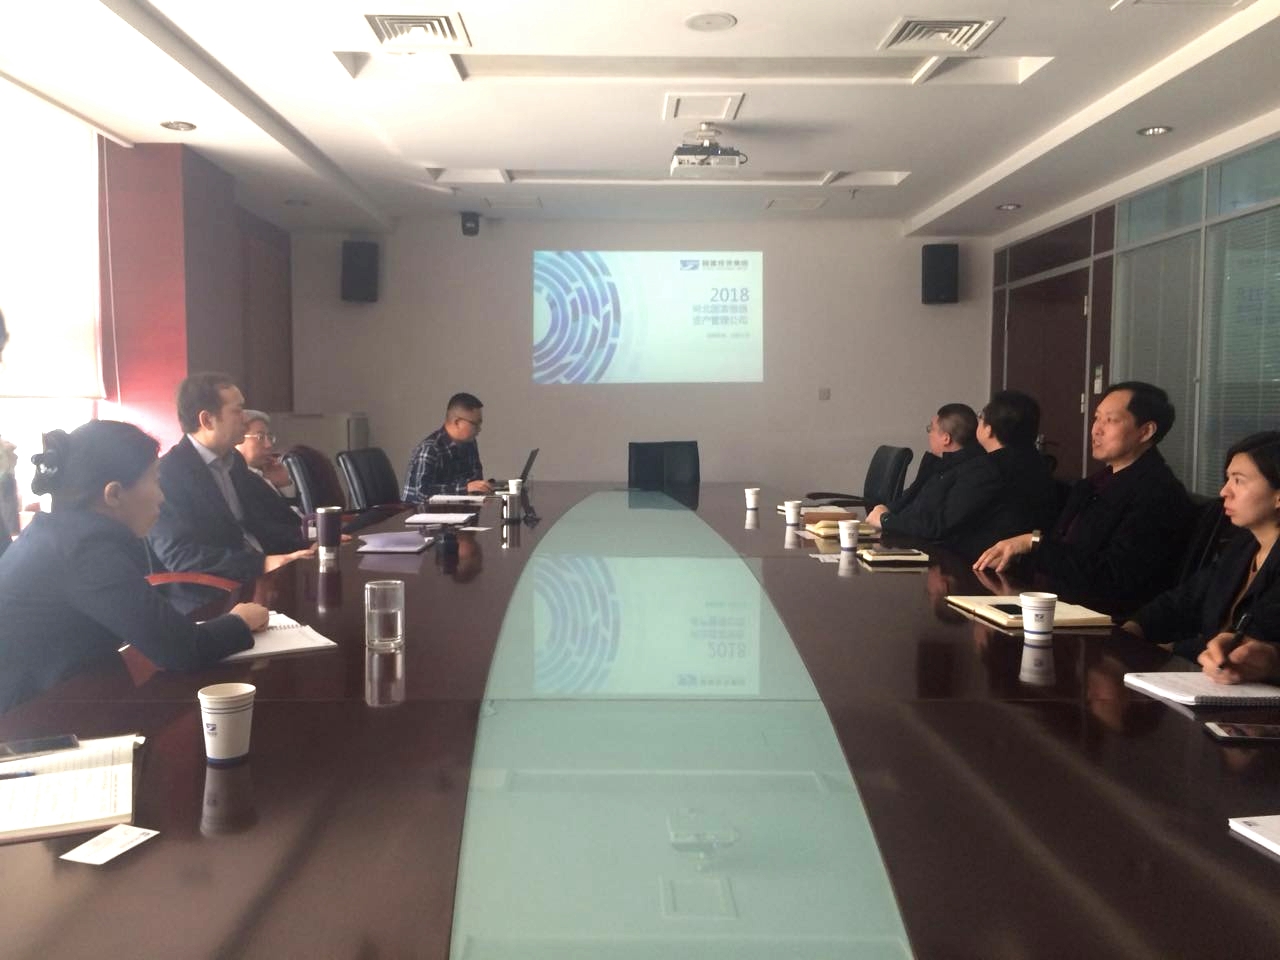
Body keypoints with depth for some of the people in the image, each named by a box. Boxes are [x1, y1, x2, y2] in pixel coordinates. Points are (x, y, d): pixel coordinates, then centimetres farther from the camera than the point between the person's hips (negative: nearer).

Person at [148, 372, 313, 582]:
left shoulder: (233, 459, 15)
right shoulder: (168, 473, -11)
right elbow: (179, 555, -20)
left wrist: (305, 540, 1)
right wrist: (261, 564, -28)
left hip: (262, 575, 8)